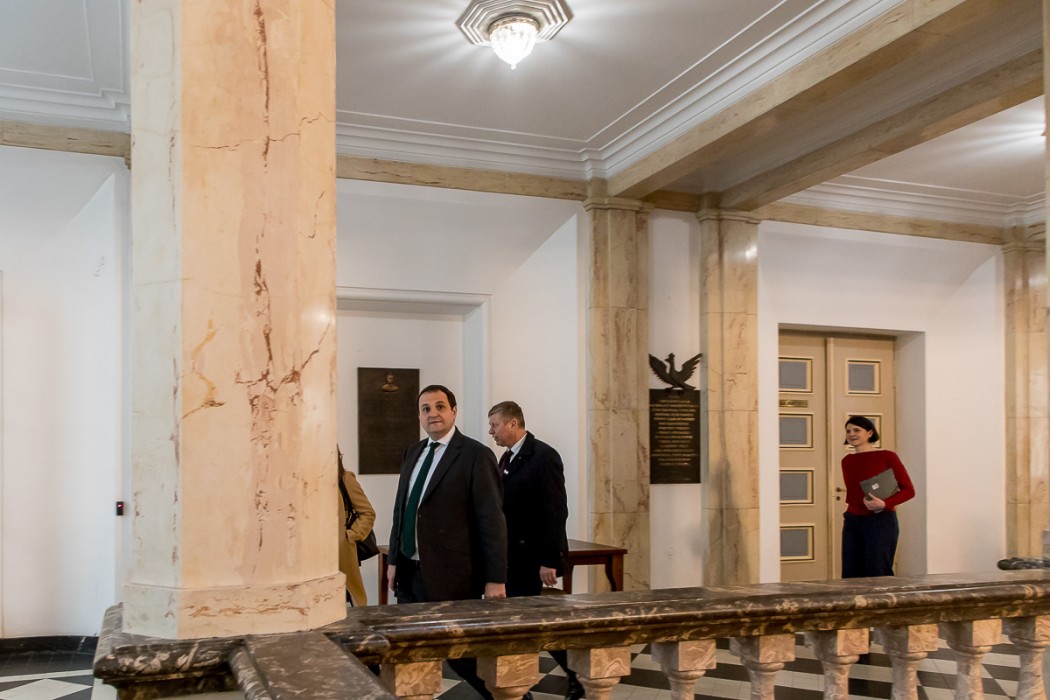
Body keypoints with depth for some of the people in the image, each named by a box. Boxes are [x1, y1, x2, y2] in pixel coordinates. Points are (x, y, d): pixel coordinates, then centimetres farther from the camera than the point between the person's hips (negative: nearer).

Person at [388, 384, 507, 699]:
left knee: (459, 652, 3)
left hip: (448, 574, -7)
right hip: (409, 572, 7)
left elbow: (492, 520, -13)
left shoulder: (476, 455, -11)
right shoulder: (413, 452, 11)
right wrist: (394, 559, 13)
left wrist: (495, 578, -15)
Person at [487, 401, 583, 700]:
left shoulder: (544, 456, -14)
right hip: (512, 557, 8)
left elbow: (555, 511, -19)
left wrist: (549, 560, -21)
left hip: (532, 558, -8)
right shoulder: (507, 458, 12)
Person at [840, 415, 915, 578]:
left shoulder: (887, 457, -3)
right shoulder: (847, 461, 11)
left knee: (878, 575, -4)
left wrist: (884, 504, -18)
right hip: (852, 523, 5)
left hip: (881, 521, -5)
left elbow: (909, 490, -5)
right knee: (851, 575, 4)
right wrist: (849, 511, 3)